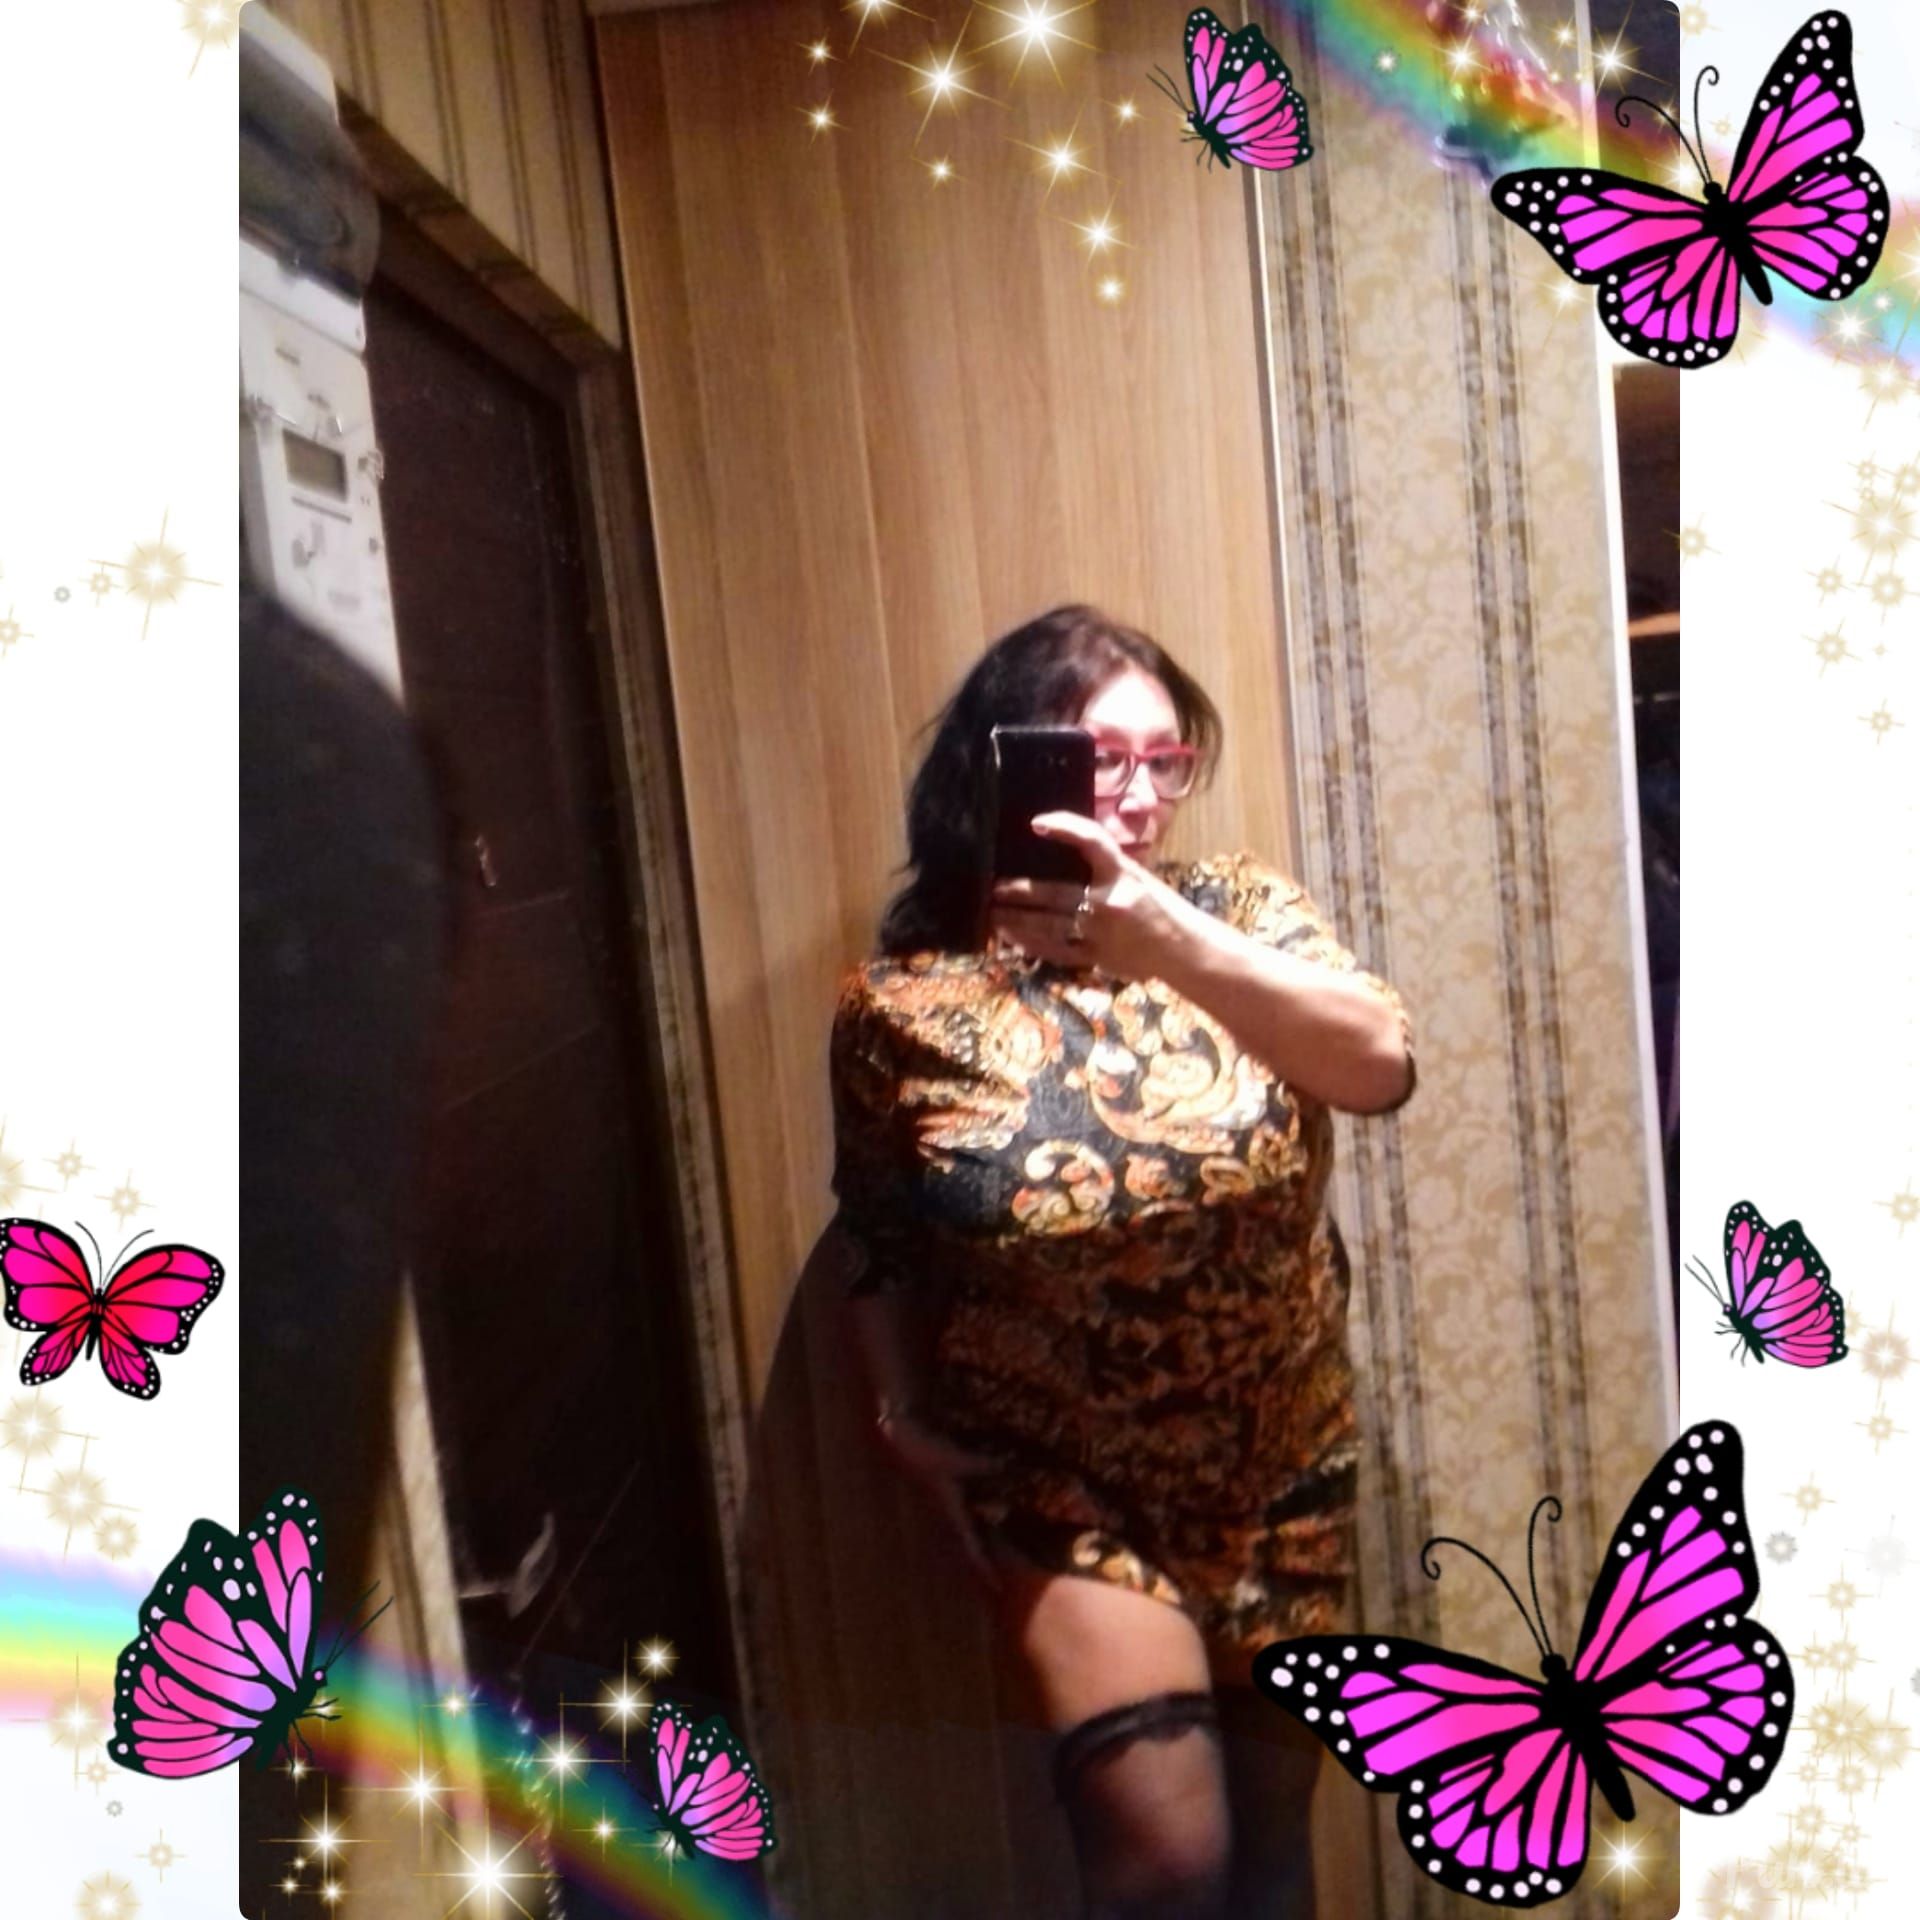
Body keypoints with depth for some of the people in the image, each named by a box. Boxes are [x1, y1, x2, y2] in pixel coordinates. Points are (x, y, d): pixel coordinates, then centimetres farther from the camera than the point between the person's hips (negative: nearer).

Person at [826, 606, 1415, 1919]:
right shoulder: (900, 1002, -12)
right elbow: (877, 1244, 2)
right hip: (1063, 1493, -2)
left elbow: (1383, 1064, -27)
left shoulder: (1238, 910, -9)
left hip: (1284, 1475, 3)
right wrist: (906, 1418, -6)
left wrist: (1174, 947, -40)